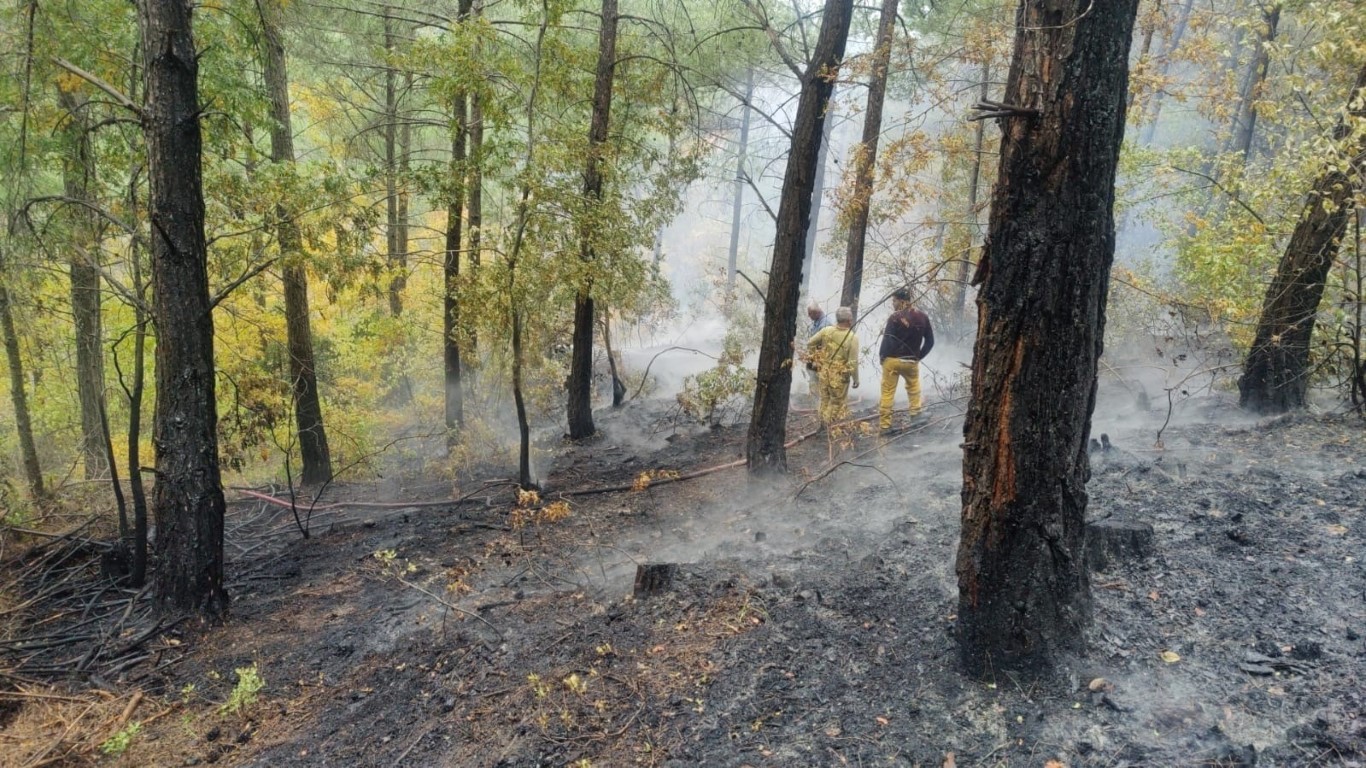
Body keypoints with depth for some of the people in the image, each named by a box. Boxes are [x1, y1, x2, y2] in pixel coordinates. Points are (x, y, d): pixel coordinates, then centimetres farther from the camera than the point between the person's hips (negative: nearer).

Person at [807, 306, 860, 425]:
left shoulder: (826, 330, -6)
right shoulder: (852, 338, -19)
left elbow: (810, 344, 2)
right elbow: (853, 362, -17)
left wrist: (814, 359, 16)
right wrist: (856, 379, -4)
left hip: (824, 372, 5)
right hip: (840, 377, -5)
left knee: (825, 401, 20)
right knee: (838, 404, 10)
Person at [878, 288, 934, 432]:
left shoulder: (895, 317, -13)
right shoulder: (922, 317, 4)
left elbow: (887, 340, -16)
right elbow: (930, 341, 7)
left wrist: (882, 355, -2)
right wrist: (919, 356, 14)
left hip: (892, 360, -4)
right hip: (912, 361, 4)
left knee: (887, 392, 4)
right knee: (913, 387, 27)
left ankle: (884, 423, 5)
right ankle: (915, 412, 24)